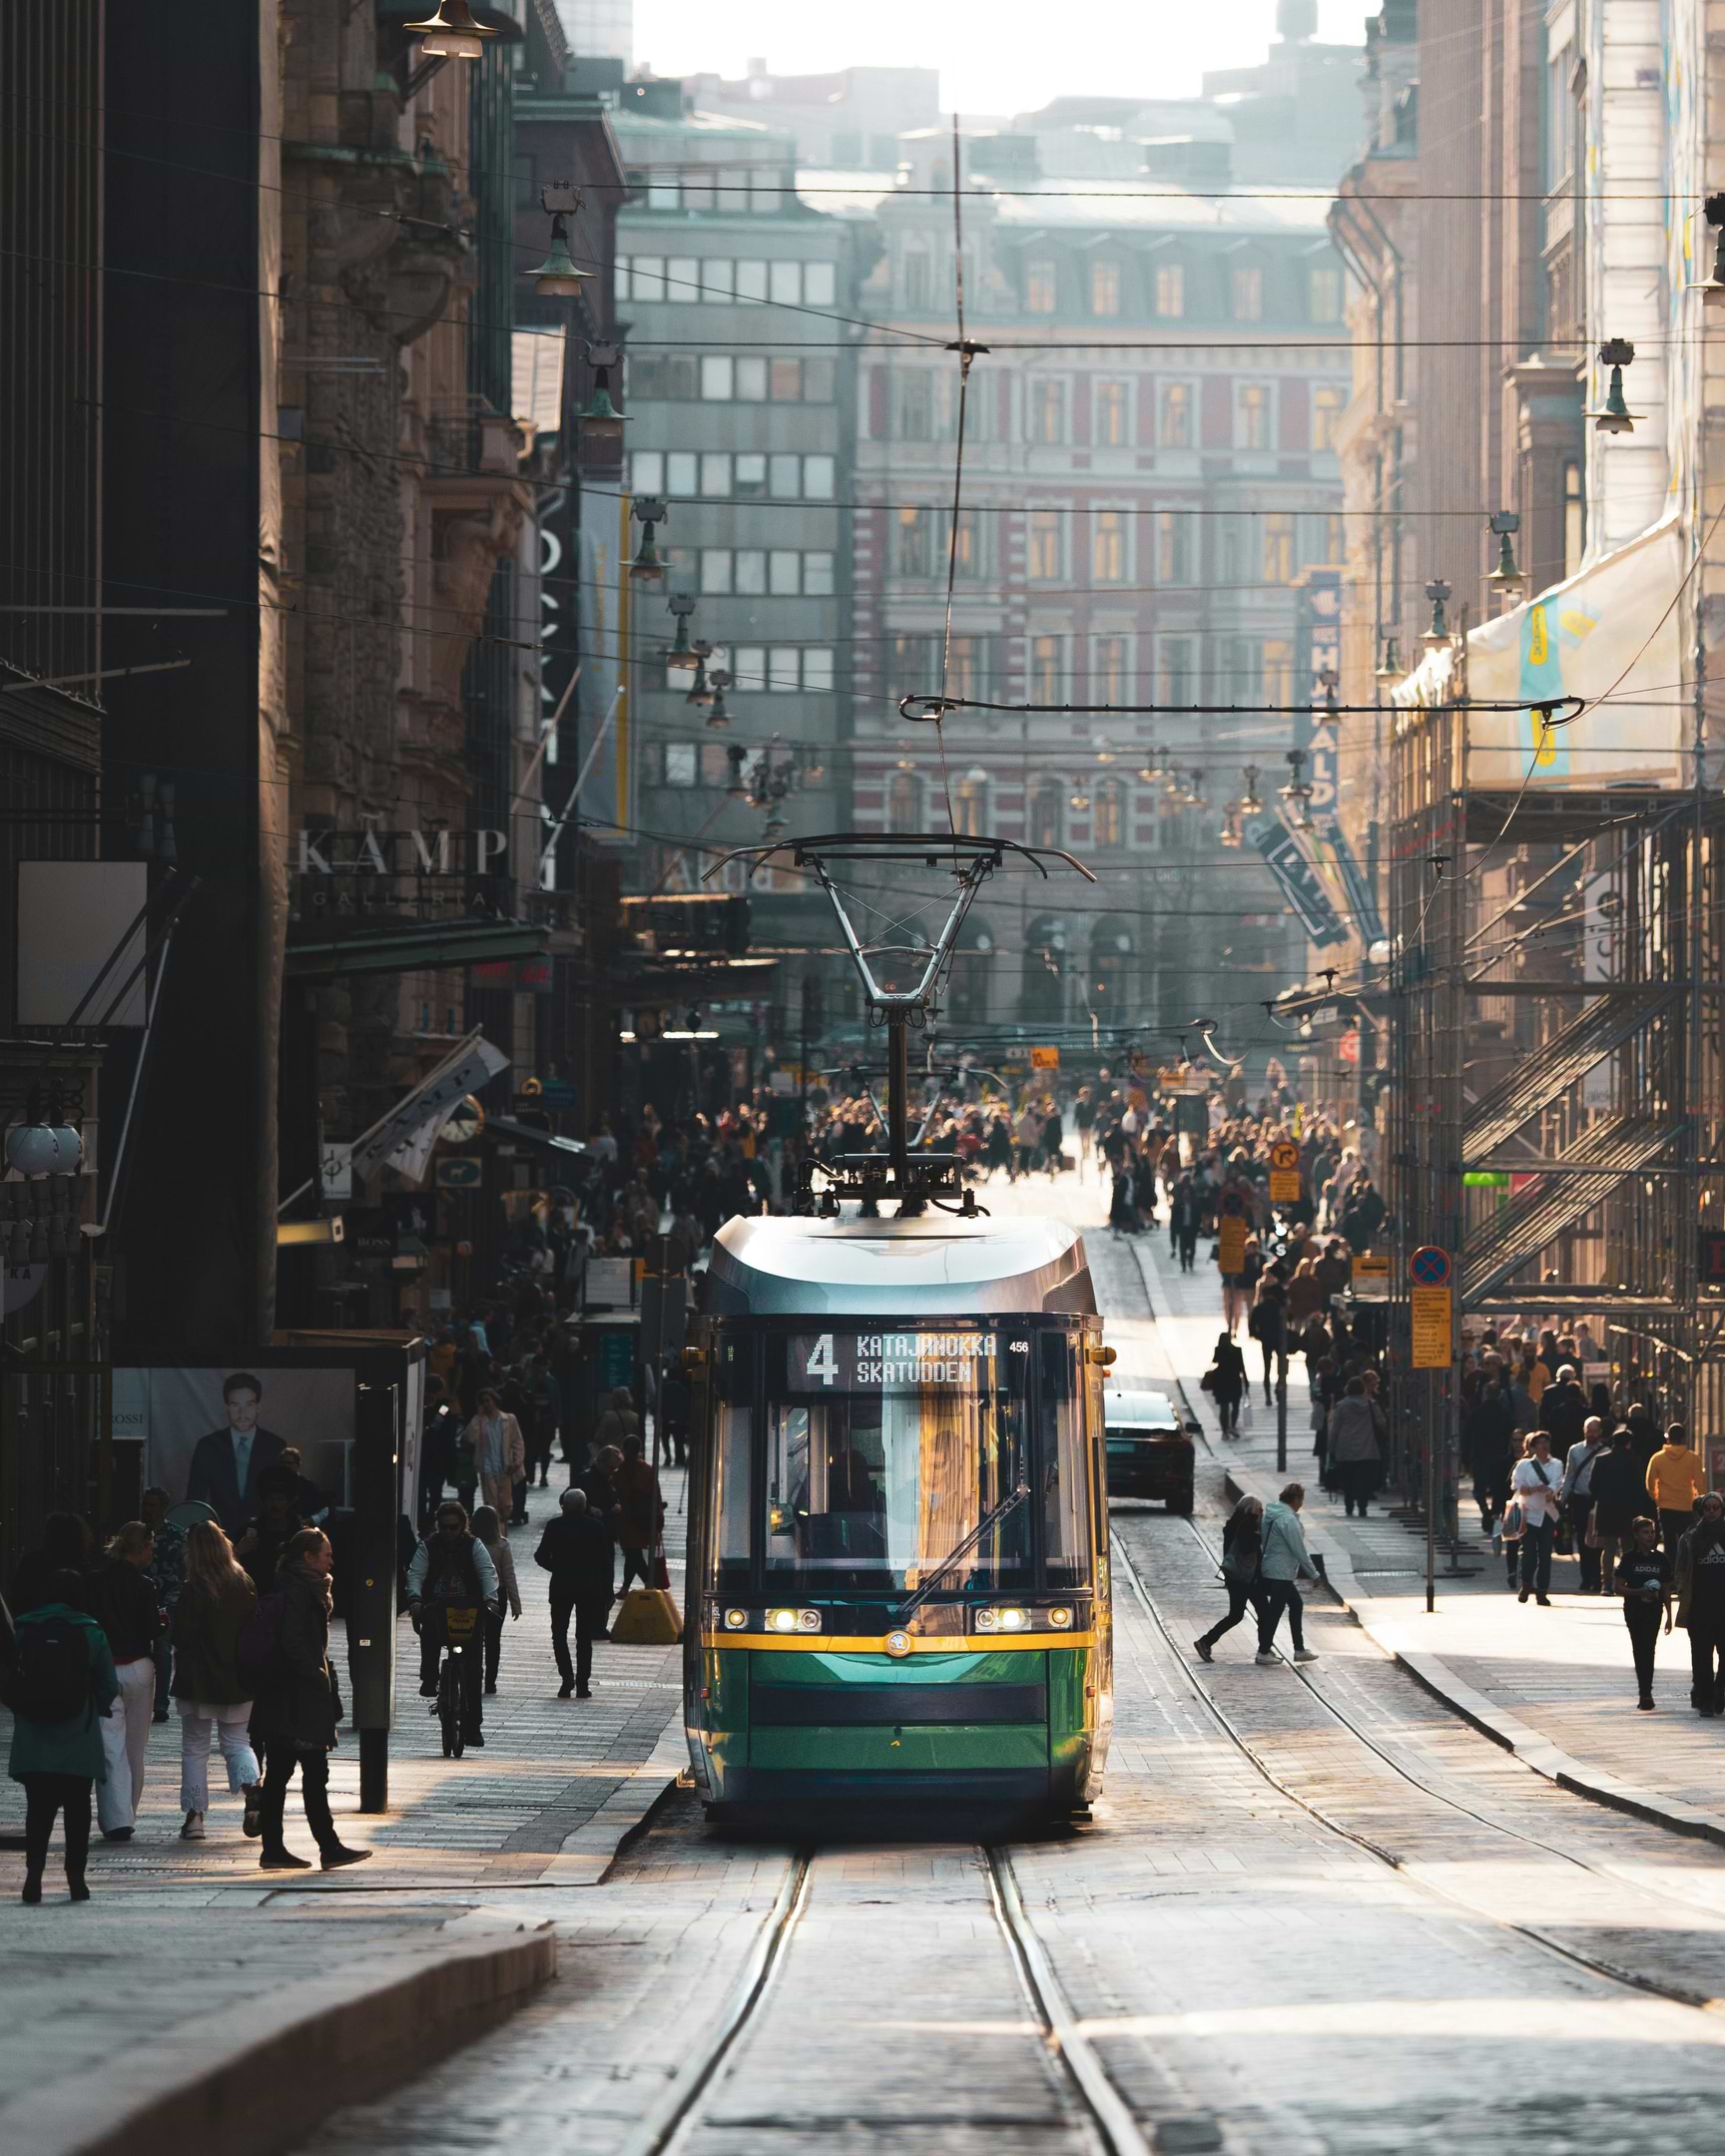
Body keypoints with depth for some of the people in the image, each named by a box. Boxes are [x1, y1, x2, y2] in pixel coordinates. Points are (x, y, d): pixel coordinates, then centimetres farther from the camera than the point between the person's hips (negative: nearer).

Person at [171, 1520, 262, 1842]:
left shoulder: (194, 1590, -16)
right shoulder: (244, 1584, -1)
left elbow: (182, 1636, -15)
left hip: (198, 1682, -4)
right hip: (237, 1681, 4)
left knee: (194, 1747, 8)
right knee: (237, 1741, 15)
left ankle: (194, 1815, 5)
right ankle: (252, 1784, -13)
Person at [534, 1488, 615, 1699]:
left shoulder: (554, 1526, -5)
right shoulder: (597, 1528, -1)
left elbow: (541, 1556, -5)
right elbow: (605, 1562, 0)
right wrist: (606, 1594, 4)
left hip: (562, 1586, -1)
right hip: (590, 1588, 1)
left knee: (559, 1634, 8)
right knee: (584, 1637, 7)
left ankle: (567, 1677, -8)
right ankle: (582, 1684, 4)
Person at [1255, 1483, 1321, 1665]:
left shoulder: (1271, 1514, 8)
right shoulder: (1288, 1520, -20)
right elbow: (1299, 1550, -18)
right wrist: (1313, 1573, -7)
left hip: (1270, 1570, 10)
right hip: (1280, 1573, -10)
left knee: (1296, 1605, 18)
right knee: (1275, 1611, 0)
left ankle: (1299, 1650, 23)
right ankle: (1264, 1652, 6)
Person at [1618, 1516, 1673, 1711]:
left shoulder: (1661, 1559, 4)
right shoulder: (1630, 1558, -1)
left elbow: (1666, 1590, 8)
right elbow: (1619, 1587, -2)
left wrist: (1669, 1617, 5)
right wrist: (1639, 1592, -18)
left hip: (1653, 1610, 0)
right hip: (1634, 1610, 0)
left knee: (1648, 1649, -10)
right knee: (1639, 1649, 4)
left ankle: (1646, 1693, -12)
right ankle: (1645, 1693, 12)